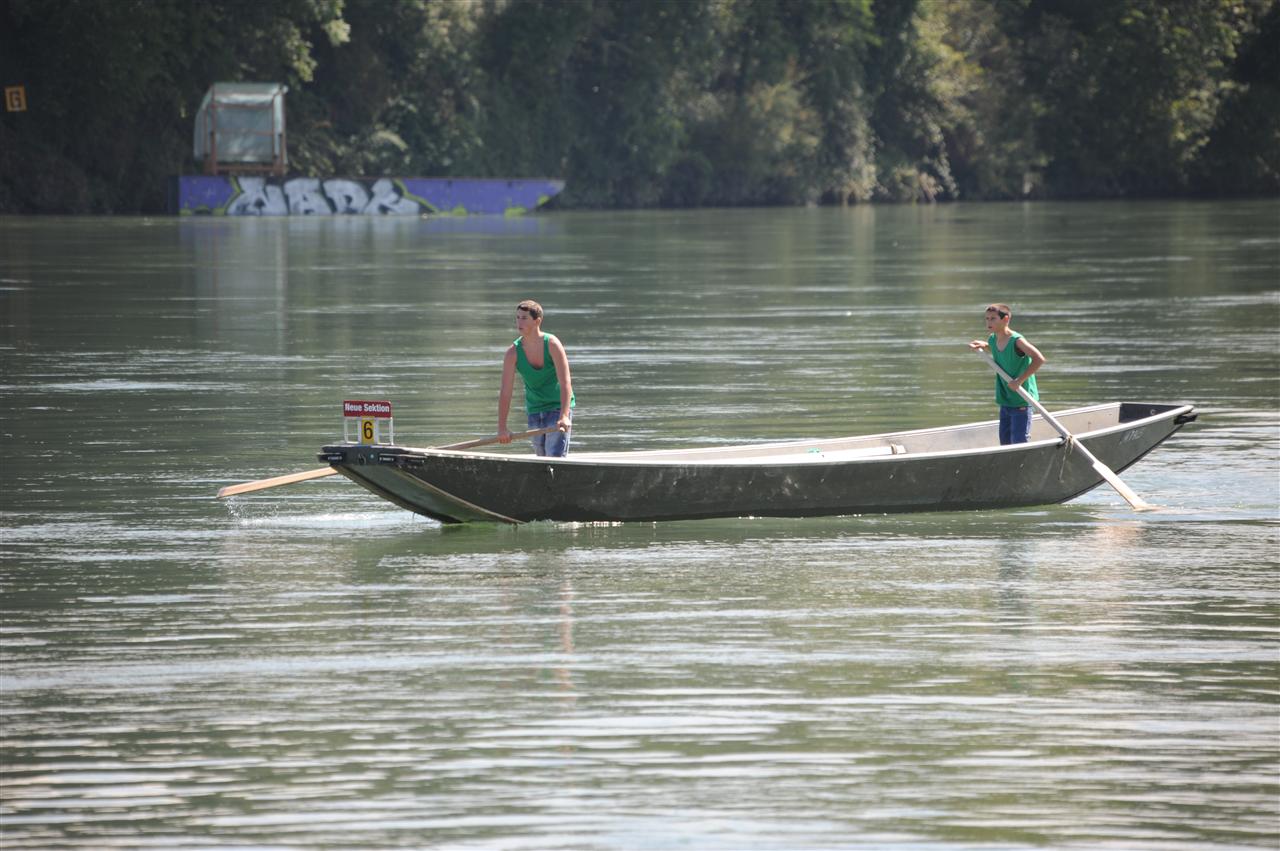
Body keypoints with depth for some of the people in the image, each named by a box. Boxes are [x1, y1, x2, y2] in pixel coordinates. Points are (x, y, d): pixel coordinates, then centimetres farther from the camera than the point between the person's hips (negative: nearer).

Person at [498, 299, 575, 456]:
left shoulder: (552, 344, -17)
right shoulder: (513, 352, -9)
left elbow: (565, 383, -24)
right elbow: (505, 392, -11)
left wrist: (564, 417, -36)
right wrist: (502, 428, -18)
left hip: (558, 407, -4)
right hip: (534, 412, 4)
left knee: (556, 458, -15)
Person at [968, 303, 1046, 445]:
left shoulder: (1017, 341, -20)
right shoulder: (992, 339, 4)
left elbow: (1039, 359, -29)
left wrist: (1019, 380, -27)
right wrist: (982, 345, 7)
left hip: (1022, 401, -8)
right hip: (1005, 401, 8)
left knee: (1019, 443, -8)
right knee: (1005, 442, 12)